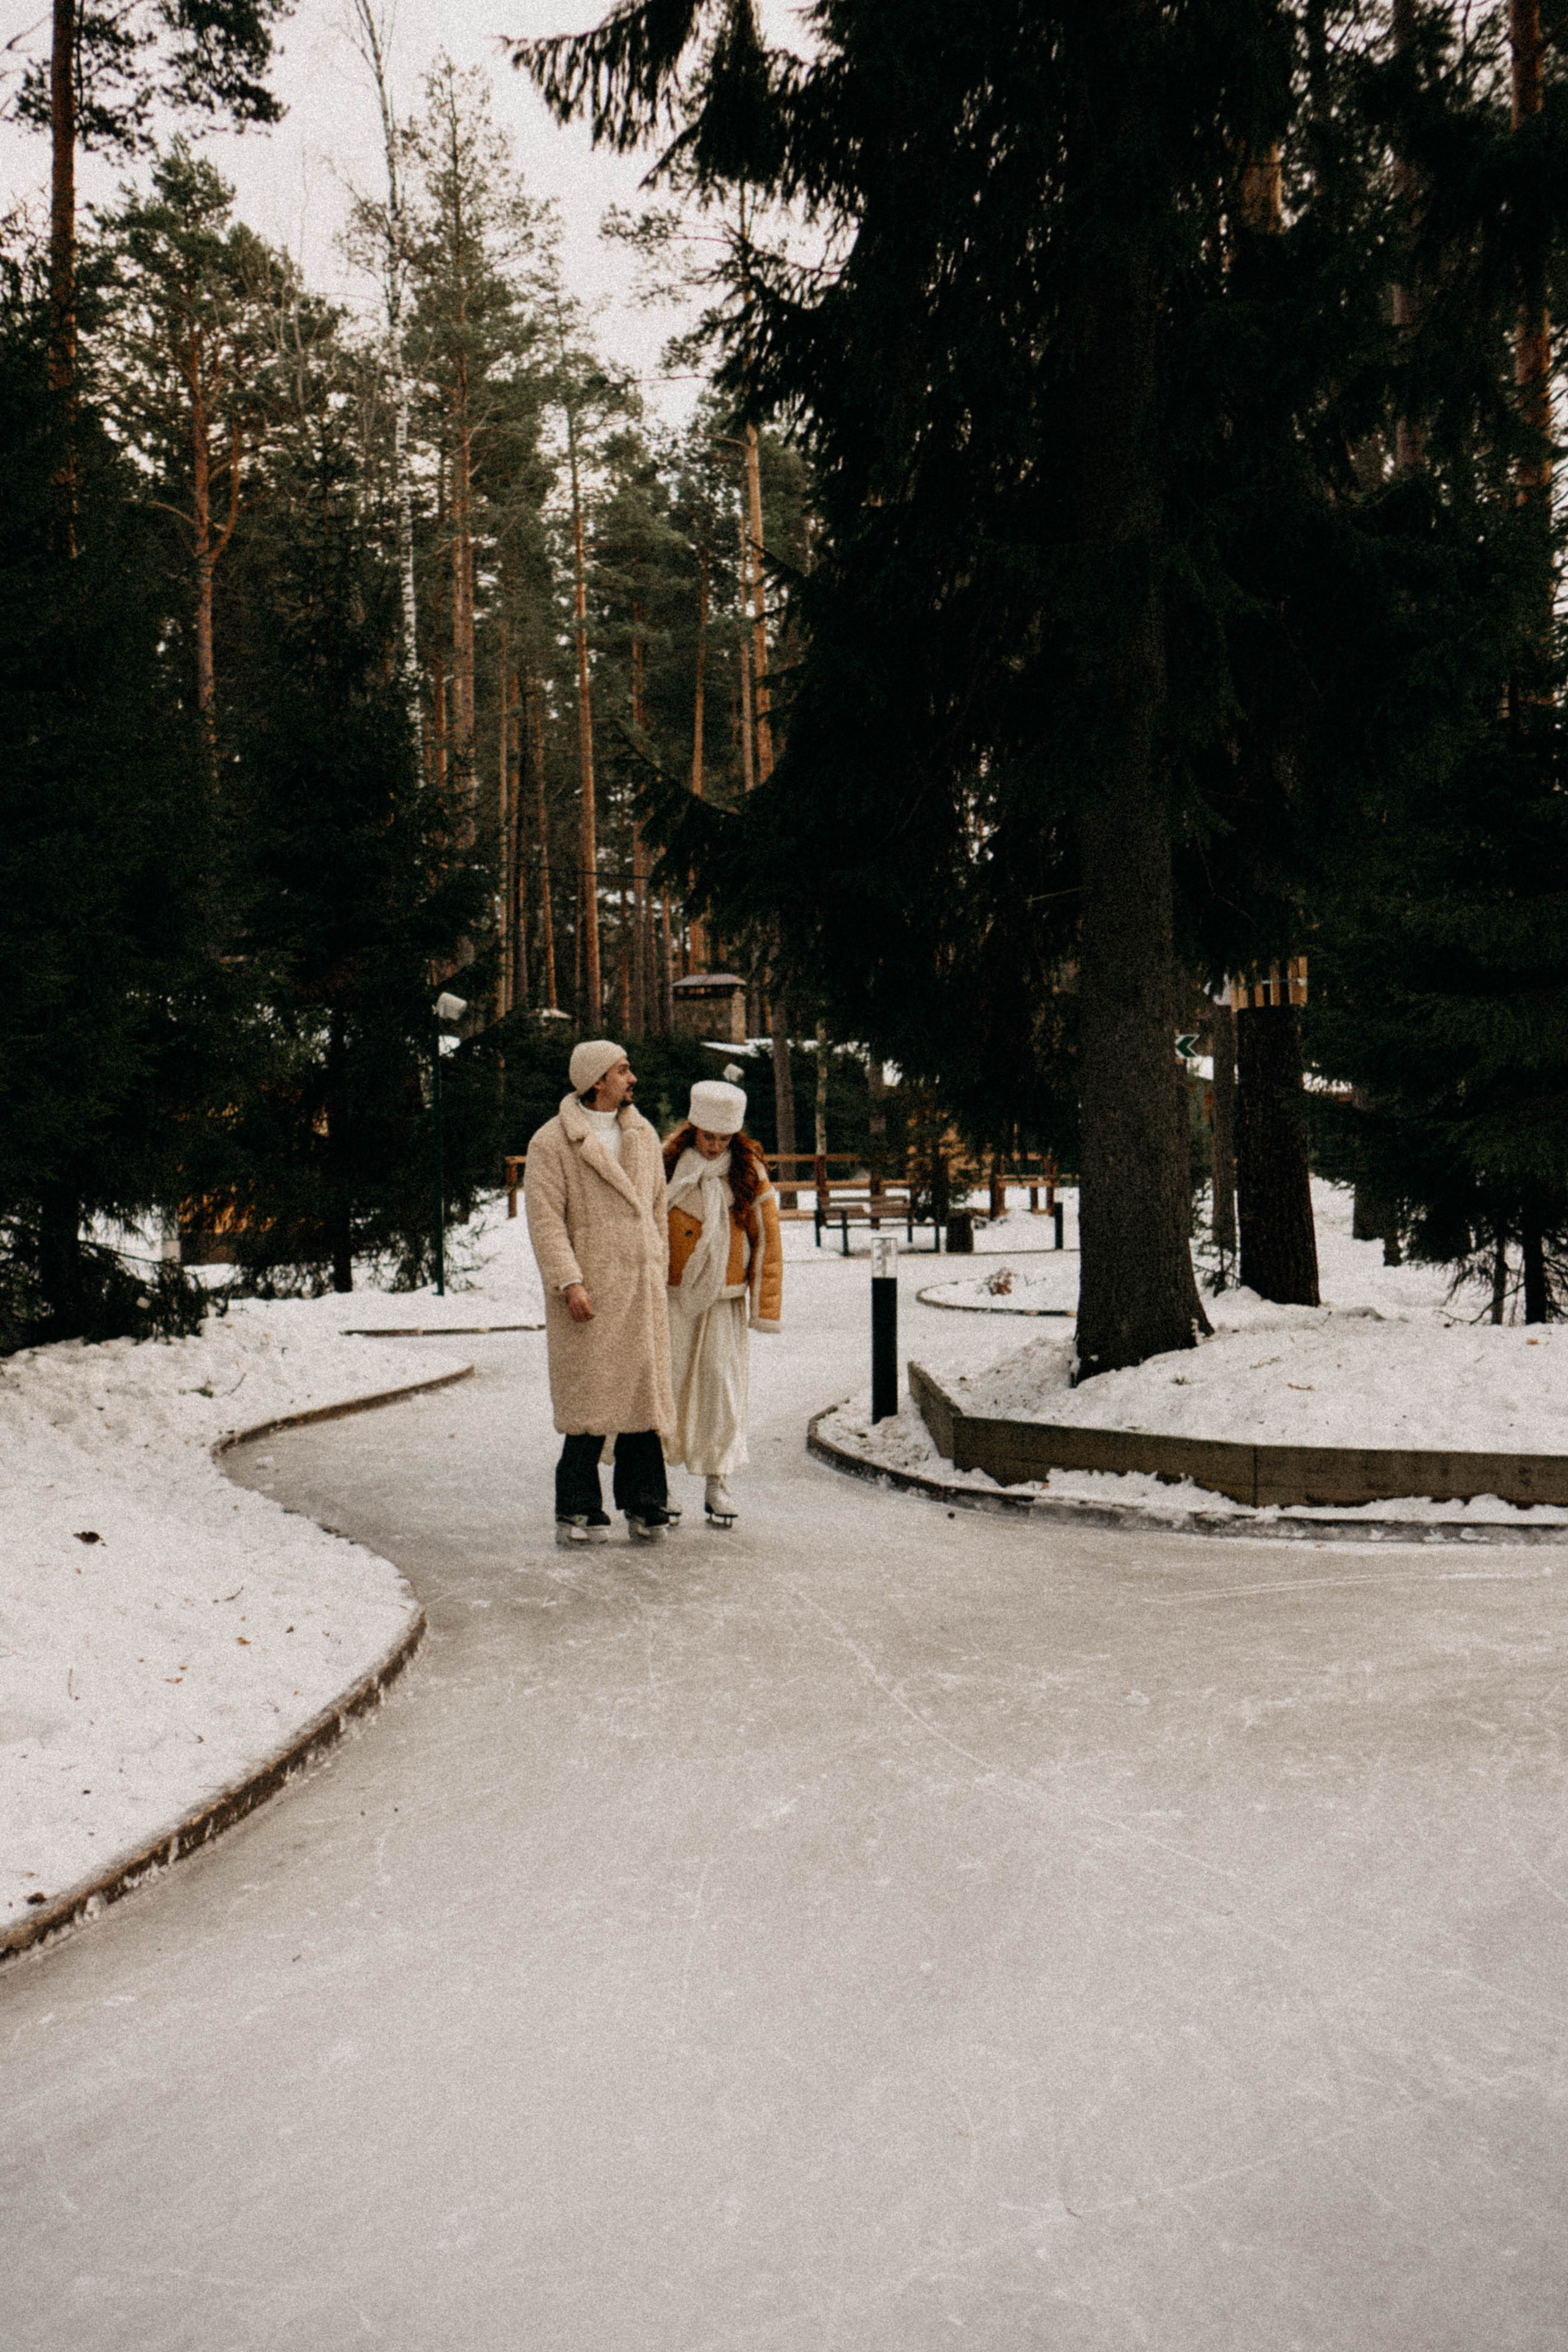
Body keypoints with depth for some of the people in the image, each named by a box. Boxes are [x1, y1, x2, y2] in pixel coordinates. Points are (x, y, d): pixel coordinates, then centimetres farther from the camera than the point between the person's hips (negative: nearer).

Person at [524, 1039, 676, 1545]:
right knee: (588, 1399, -4)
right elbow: (545, 1219, -10)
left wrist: (657, 1273, 14)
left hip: (640, 1289, 5)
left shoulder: (643, 1136, 14)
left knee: (645, 1391, 5)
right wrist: (569, 1284, -18)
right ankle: (578, 1512, 4)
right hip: (588, 1290, -5)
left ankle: (644, 1506, 13)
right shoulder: (552, 1143, -4)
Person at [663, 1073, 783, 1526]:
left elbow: (766, 1239, 3)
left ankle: (717, 1481, 11)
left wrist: (765, 1307, 1)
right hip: (673, 1294, 0)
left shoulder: (750, 1170, 0)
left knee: (723, 1383, 1)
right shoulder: (667, 1162, -2)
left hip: (725, 1297, 1)